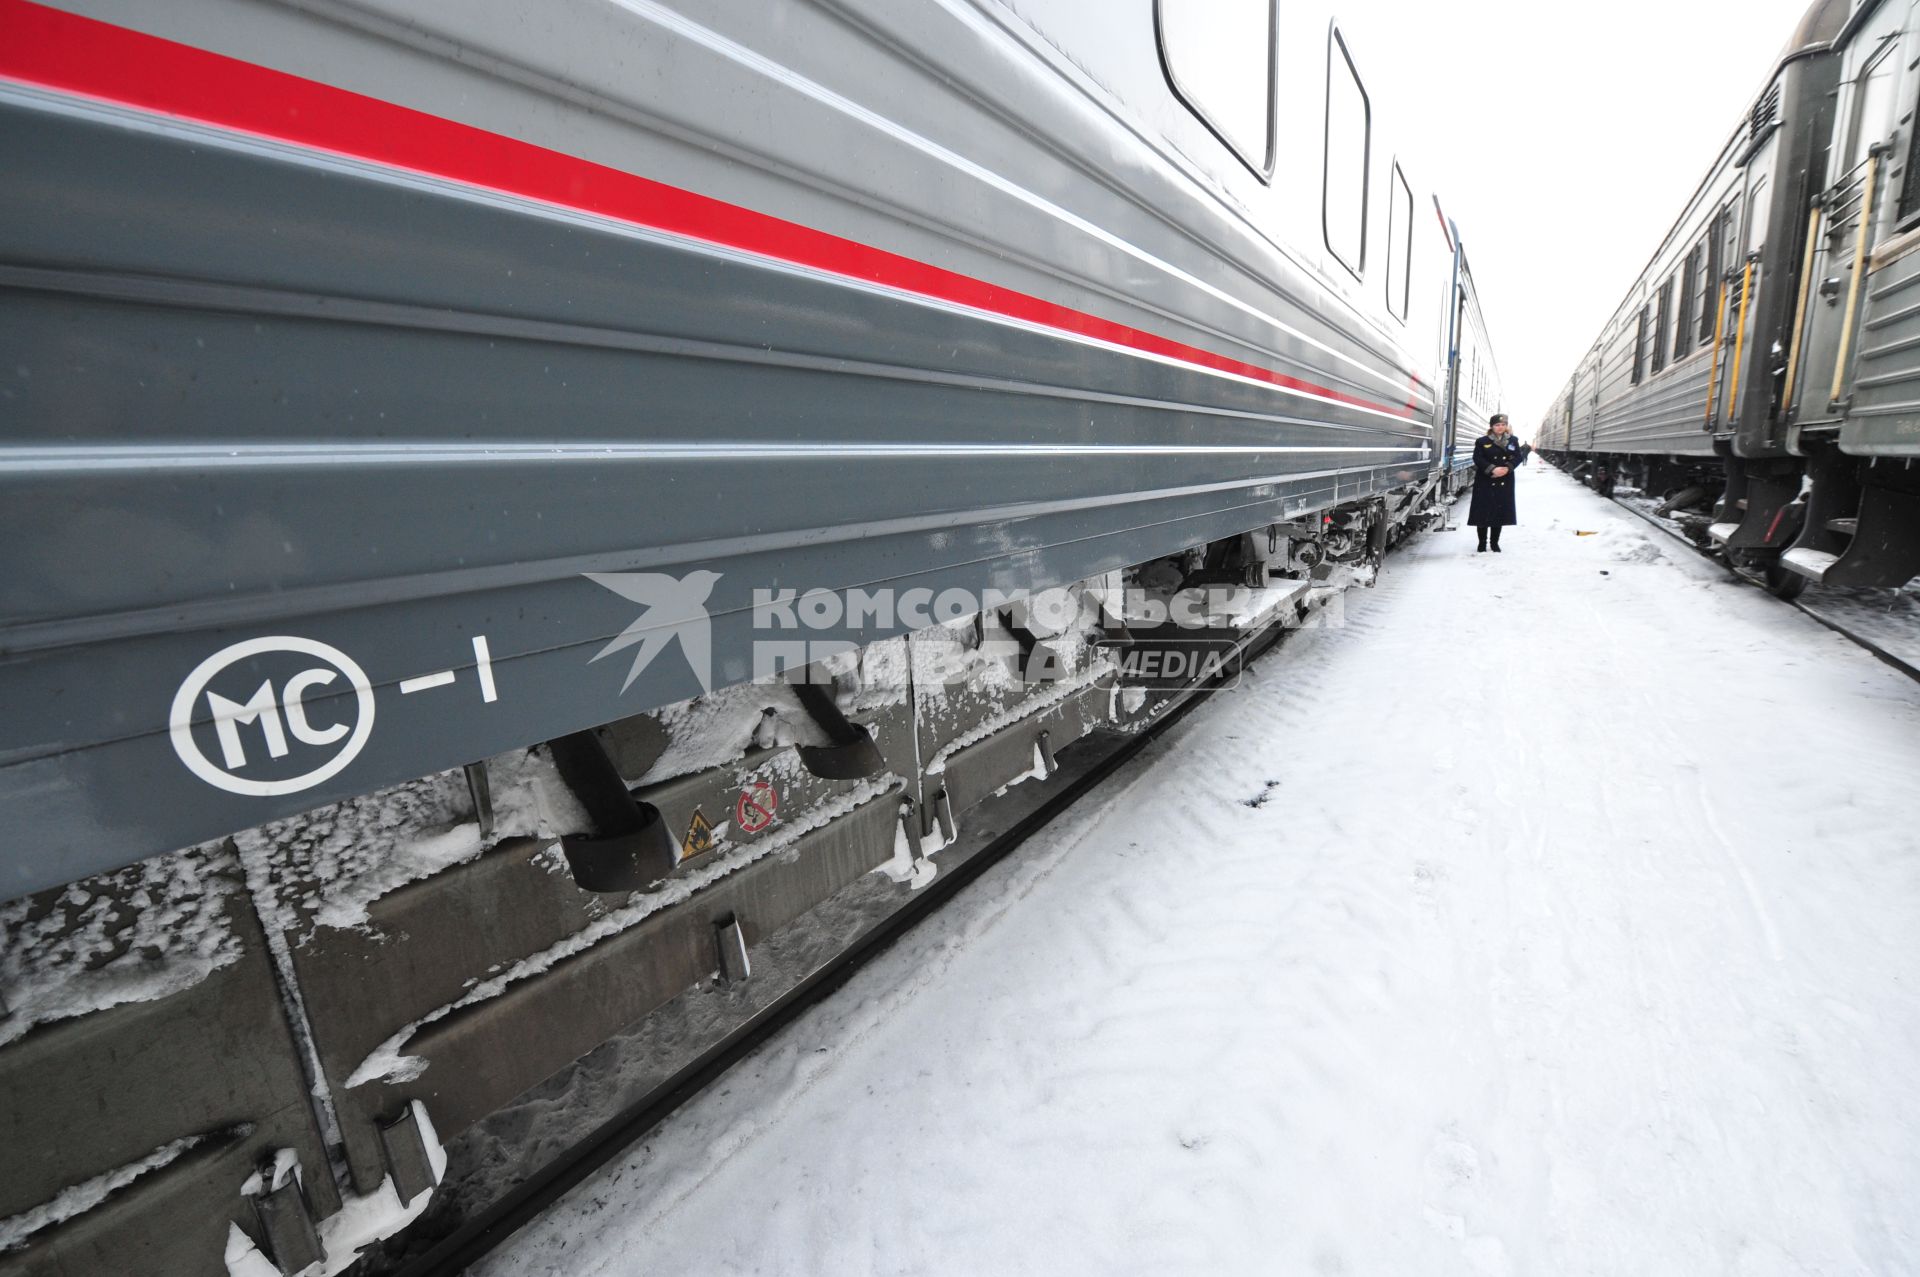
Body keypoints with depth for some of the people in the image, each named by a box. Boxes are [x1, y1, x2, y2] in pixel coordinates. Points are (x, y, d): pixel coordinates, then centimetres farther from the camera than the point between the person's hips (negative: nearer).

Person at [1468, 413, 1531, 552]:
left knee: (1500, 512, 5)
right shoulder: (1482, 441, -1)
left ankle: (1495, 543, 14)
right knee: (1484, 512, -1)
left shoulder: (1513, 441, 9)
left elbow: (1518, 457, 5)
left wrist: (1507, 468, -13)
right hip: (1485, 482, -3)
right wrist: (1492, 469, -20)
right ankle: (1482, 543, 9)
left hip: (1505, 482, 3)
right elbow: (1478, 459, -8)